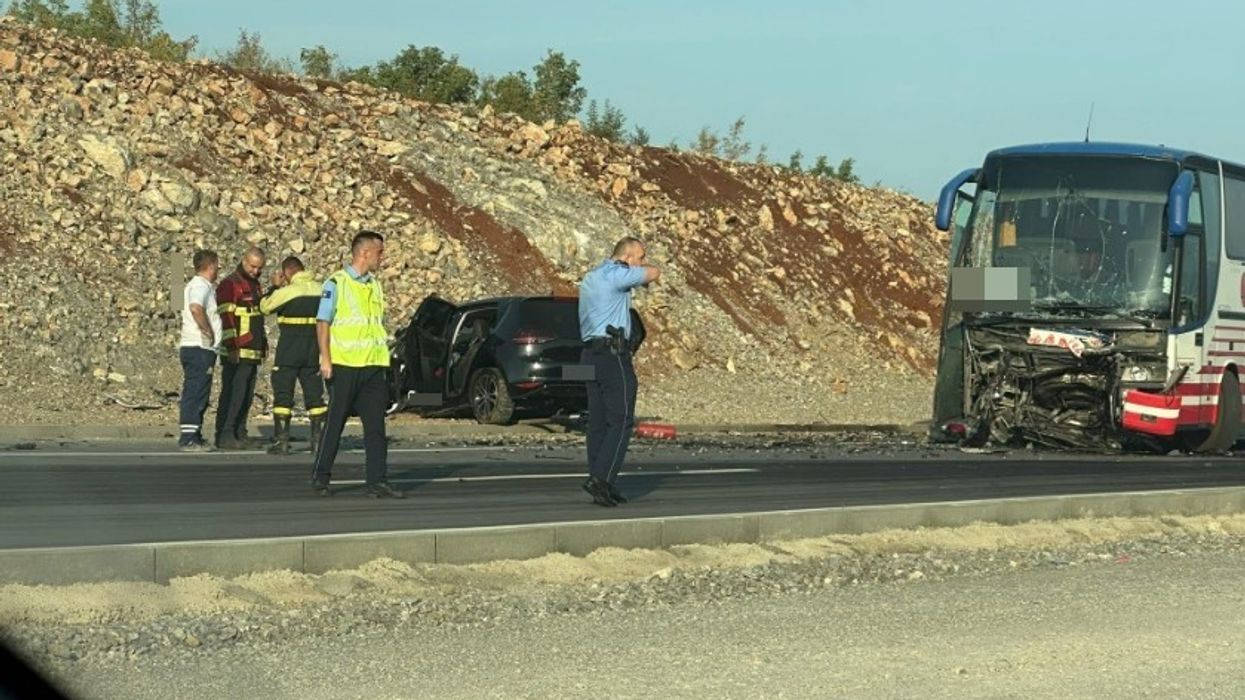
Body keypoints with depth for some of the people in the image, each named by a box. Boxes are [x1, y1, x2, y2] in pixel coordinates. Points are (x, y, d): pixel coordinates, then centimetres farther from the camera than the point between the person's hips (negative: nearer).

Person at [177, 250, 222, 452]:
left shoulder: (200, 285, 20)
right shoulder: (201, 286, -13)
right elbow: (196, 308, -31)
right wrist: (208, 331, -22)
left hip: (197, 349, 10)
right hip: (199, 347, -10)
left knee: (196, 394, 12)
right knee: (196, 393, -10)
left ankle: (194, 436, 16)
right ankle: (188, 438, -11)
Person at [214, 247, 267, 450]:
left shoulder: (255, 285, 20)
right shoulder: (230, 284, -8)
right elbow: (225, 317, -15)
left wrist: (263, 344, 24)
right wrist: (231, 346, -21)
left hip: (254, 352, 9)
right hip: (236, 353, -9)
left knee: (247, 395, 8)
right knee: (233, 393, -11)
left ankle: (240, 434, 13)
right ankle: (224, 435, -11)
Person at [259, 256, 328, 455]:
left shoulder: (288, 290, -11)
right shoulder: (320, 289, 4)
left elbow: (264, 307, 0)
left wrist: (274, 287, 9)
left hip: (289, 349, -5)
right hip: (313, 349, 5)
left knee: (283, 394, 1)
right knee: (314, 394, 10)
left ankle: (281, 441, -3)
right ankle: (319, 440, 7)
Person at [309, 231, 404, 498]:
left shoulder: (375, 285, 14)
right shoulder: (336, 283, -6)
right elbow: (322, 323, -7)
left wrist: (383, 361, 17)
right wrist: (325, 359, -14)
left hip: (373, 366, 6)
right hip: (344, 366, -6)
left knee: (375, 425, 1)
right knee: (335, 423, 1)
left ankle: (377, 481, 1)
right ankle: (320, 477, 11)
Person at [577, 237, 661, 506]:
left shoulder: (590, 278, 19)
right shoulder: (617, 274, -11)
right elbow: (654, 273, -4)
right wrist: (639, 269, 16)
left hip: (590, 353, 10)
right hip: (614, 354, -9)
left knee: (598, 422, 8)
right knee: (622, 420, -8)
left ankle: (601, 485, 7)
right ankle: (600, 478, -18)